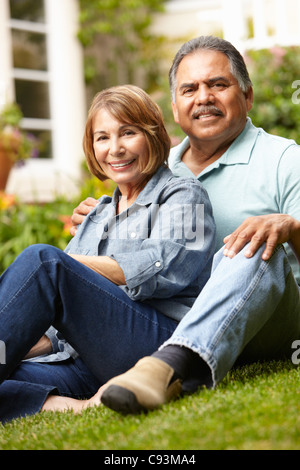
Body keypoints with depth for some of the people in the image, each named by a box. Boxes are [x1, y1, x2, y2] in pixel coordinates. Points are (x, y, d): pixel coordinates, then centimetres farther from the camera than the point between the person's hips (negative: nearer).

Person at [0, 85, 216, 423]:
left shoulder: (182, 195, 11)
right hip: (87, 363, 7)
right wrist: (30, 341, 4)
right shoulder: (97, 216, 31)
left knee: (41, 258, -25)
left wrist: (63, 264, -12)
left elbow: (166, 267, -10)